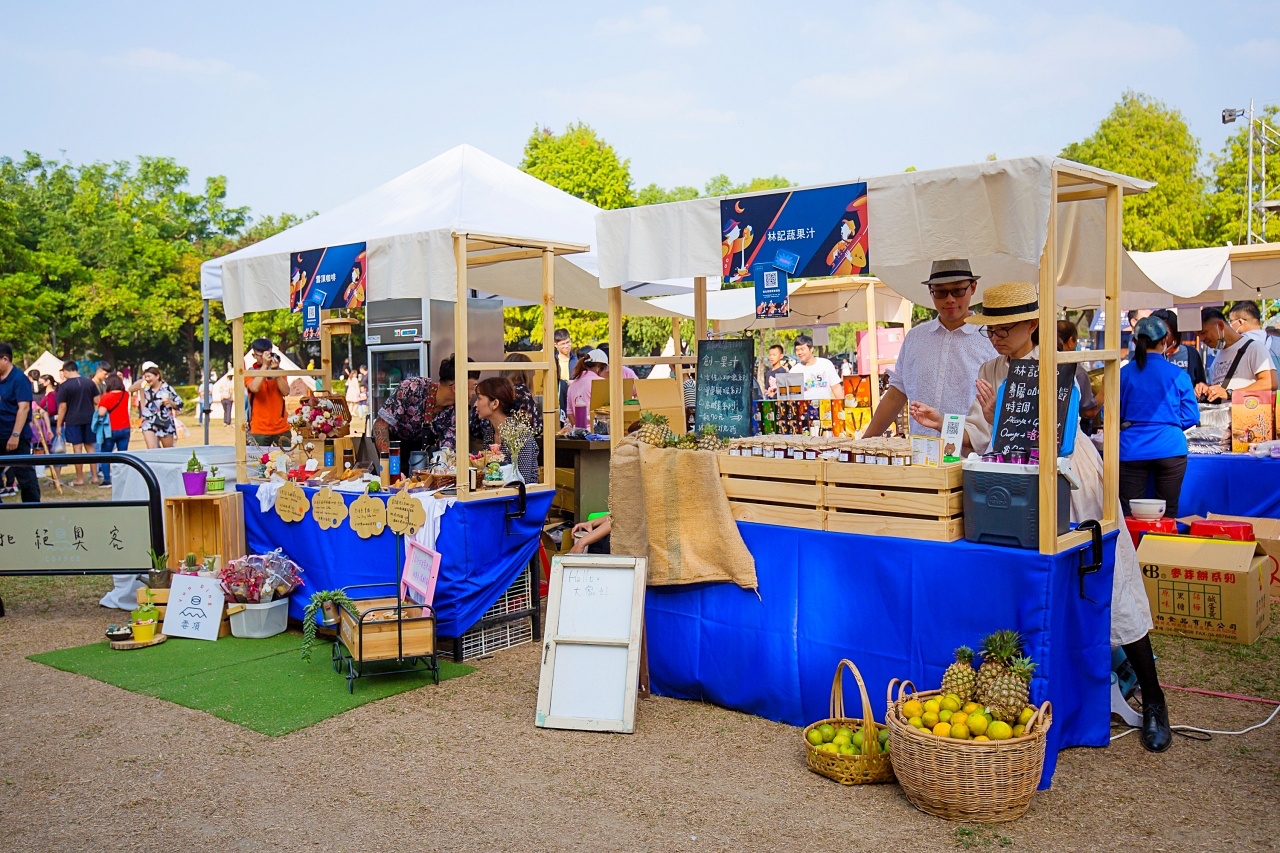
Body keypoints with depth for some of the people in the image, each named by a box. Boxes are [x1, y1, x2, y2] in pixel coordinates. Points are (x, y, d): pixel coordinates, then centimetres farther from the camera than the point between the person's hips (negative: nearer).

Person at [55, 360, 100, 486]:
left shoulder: (64, 386, -8)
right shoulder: (90, 382, 4)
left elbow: (63, 407, -9)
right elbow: (97, 401, 4)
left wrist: (59, 425, -3)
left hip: (72, 420, -4)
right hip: (89, 419, 4)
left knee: (77, 449, 0)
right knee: (90, 447, 12)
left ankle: (80, 479, 3)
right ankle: (94, 476, 12)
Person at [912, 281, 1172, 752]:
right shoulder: (990, 371, 5)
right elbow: (980, 436, 3)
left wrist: (1000, 419, -30)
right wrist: (942, 423, -11)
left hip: (1070, 481, -5)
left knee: (1109, 589, -1)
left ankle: (1153, 702, 11)